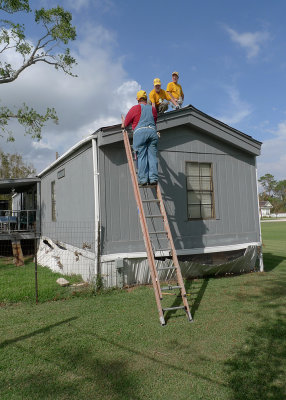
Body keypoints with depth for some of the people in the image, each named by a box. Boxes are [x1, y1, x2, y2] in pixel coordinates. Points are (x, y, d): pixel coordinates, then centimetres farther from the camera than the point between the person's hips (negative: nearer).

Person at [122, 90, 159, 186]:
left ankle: (143, 179, -10)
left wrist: (123, 126, 36)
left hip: (140, 132, -3)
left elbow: (126, 122, 15)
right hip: (152, 131, 3)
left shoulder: (135, 108, 10)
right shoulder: (153, 109, 20)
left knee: (141, 156, -5)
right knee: (152, 155, 0)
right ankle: (153, 178, -7)